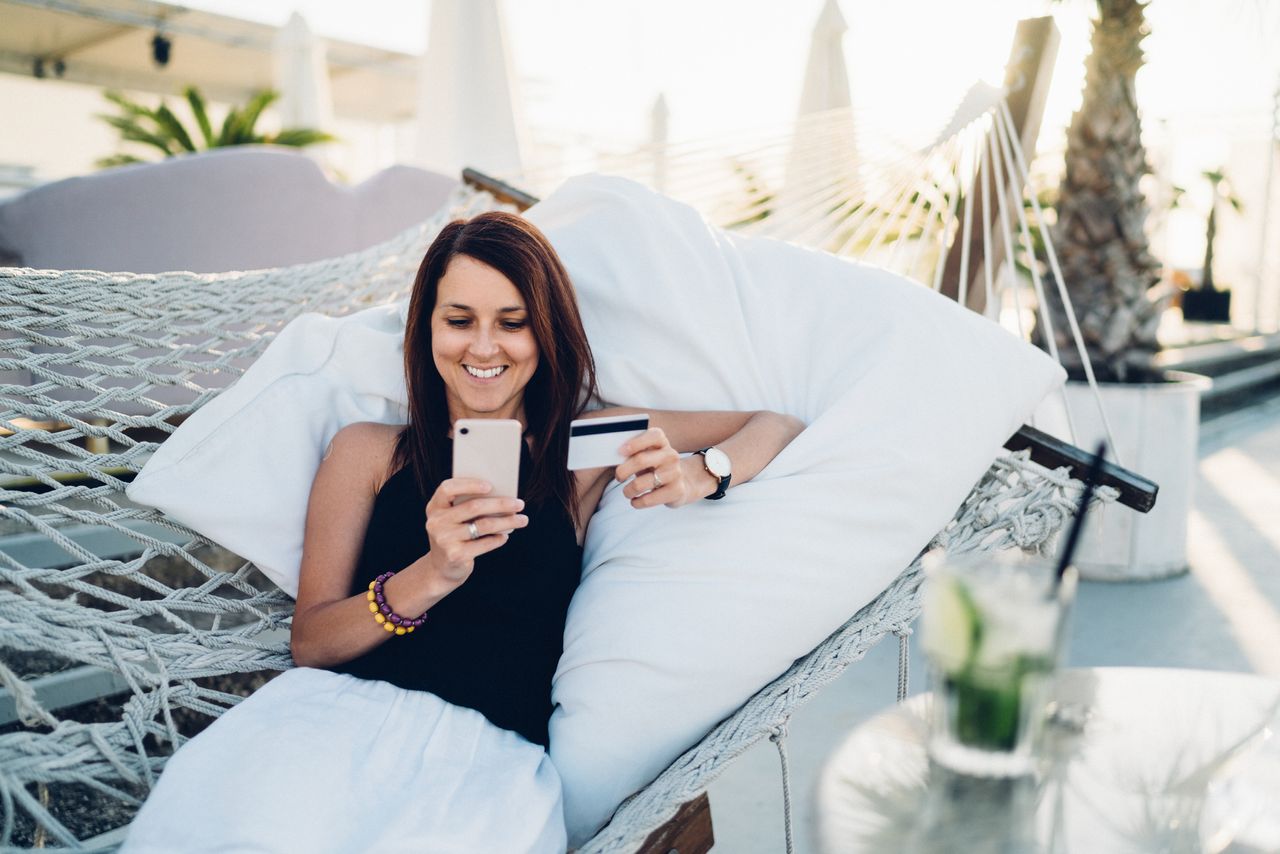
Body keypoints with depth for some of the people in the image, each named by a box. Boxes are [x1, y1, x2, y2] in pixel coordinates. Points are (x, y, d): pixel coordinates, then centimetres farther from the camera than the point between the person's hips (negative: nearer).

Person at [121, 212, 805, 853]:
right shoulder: (368, 451, 14)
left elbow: (778, 427, 15)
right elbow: (309, 642, 5)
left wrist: (698, 474, -7)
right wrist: (432, 574, -14)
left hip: (492, 747, 0)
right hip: (340, 710, 1)